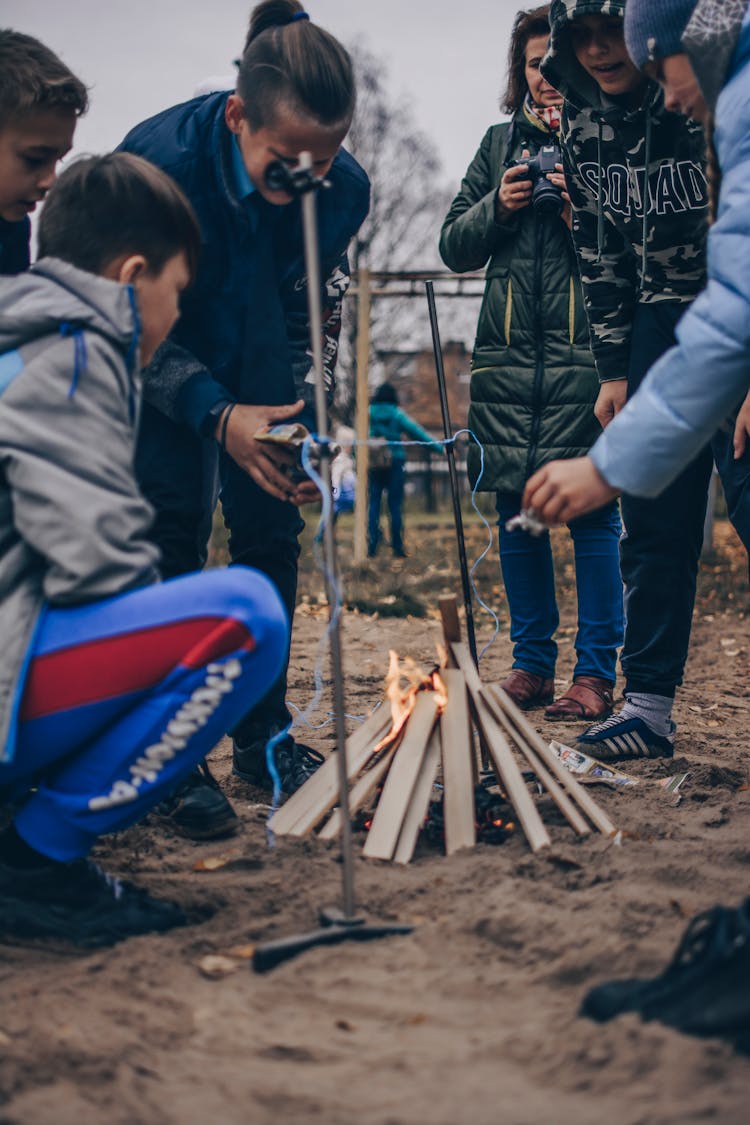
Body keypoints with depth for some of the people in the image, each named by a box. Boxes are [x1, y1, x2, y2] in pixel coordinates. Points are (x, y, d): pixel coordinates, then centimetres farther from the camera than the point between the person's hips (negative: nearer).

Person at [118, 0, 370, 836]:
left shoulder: (342, 190, -22)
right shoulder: (156, 160, -33)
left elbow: (313, 321, -7)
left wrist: (309, 426, -21)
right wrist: (216, 414, -34)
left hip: (259, 366, 4)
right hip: (157, 361, -4)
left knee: (272, 530, -1)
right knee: (171, 528, -13)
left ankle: (263, 736, 12)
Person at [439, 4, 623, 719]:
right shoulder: (501, 144, 18)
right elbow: (454, 246, 18)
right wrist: (498, 207, 1)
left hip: (586, 352, -4)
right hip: (508, 356, 4)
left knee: (591, 512, -4)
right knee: (516, 513, 7)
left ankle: (595, 672, 4)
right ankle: (532, 663, 18)